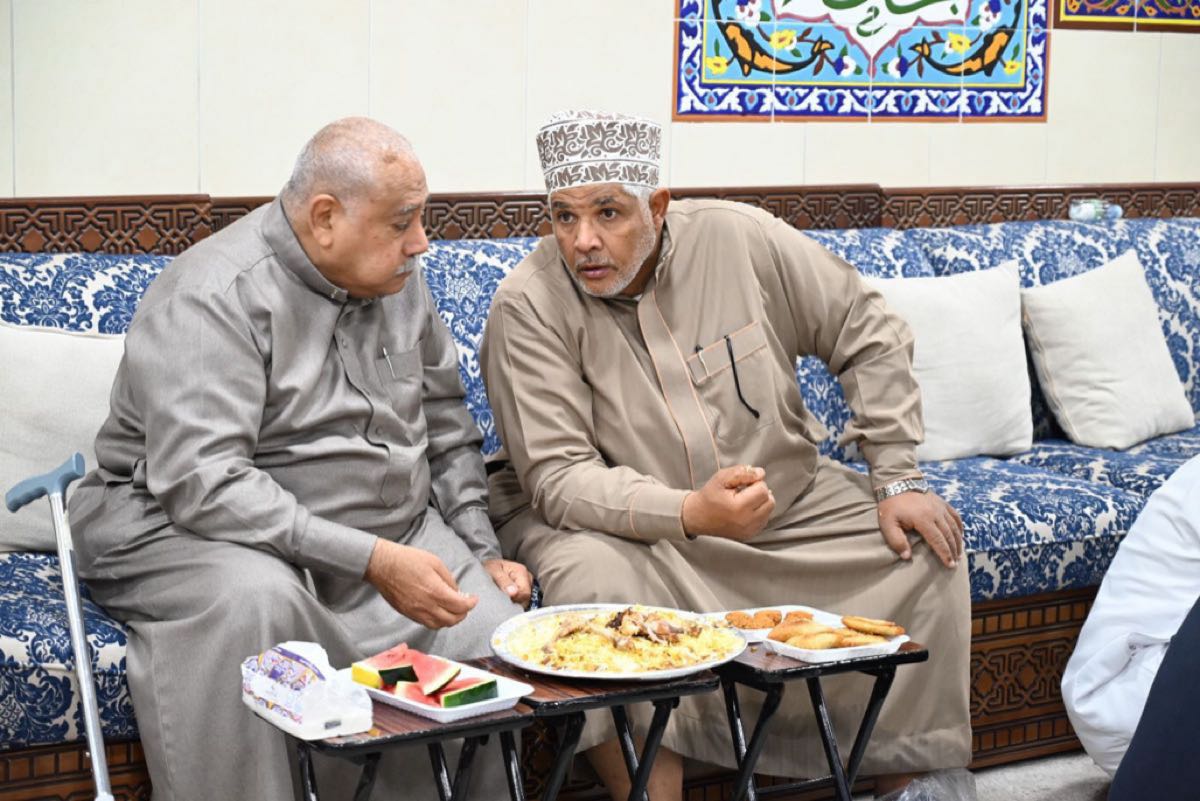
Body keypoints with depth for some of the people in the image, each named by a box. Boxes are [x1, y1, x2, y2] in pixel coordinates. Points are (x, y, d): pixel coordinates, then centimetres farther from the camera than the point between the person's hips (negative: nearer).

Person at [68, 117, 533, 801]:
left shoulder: (400, 280, 9)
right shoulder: (213, 296, -16)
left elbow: (448, 433, 20)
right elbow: (201, 483, -27)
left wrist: (483, 552, 7)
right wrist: (370, 561, -31)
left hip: (394, 531, 6)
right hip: (193, 532, -6)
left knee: (503, 635, -19)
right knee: (254, 596, -40)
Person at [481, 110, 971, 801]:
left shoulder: (738, 237, -10)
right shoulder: (529, 307, -18)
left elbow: (869, 335, 0)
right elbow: (558, 477, -22)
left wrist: (898, 480, -4)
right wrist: (691, 514, -37)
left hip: (786, 499, 4)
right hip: (621, 527, -4)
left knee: (930, 546, -8)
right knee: (594, 582, -36)